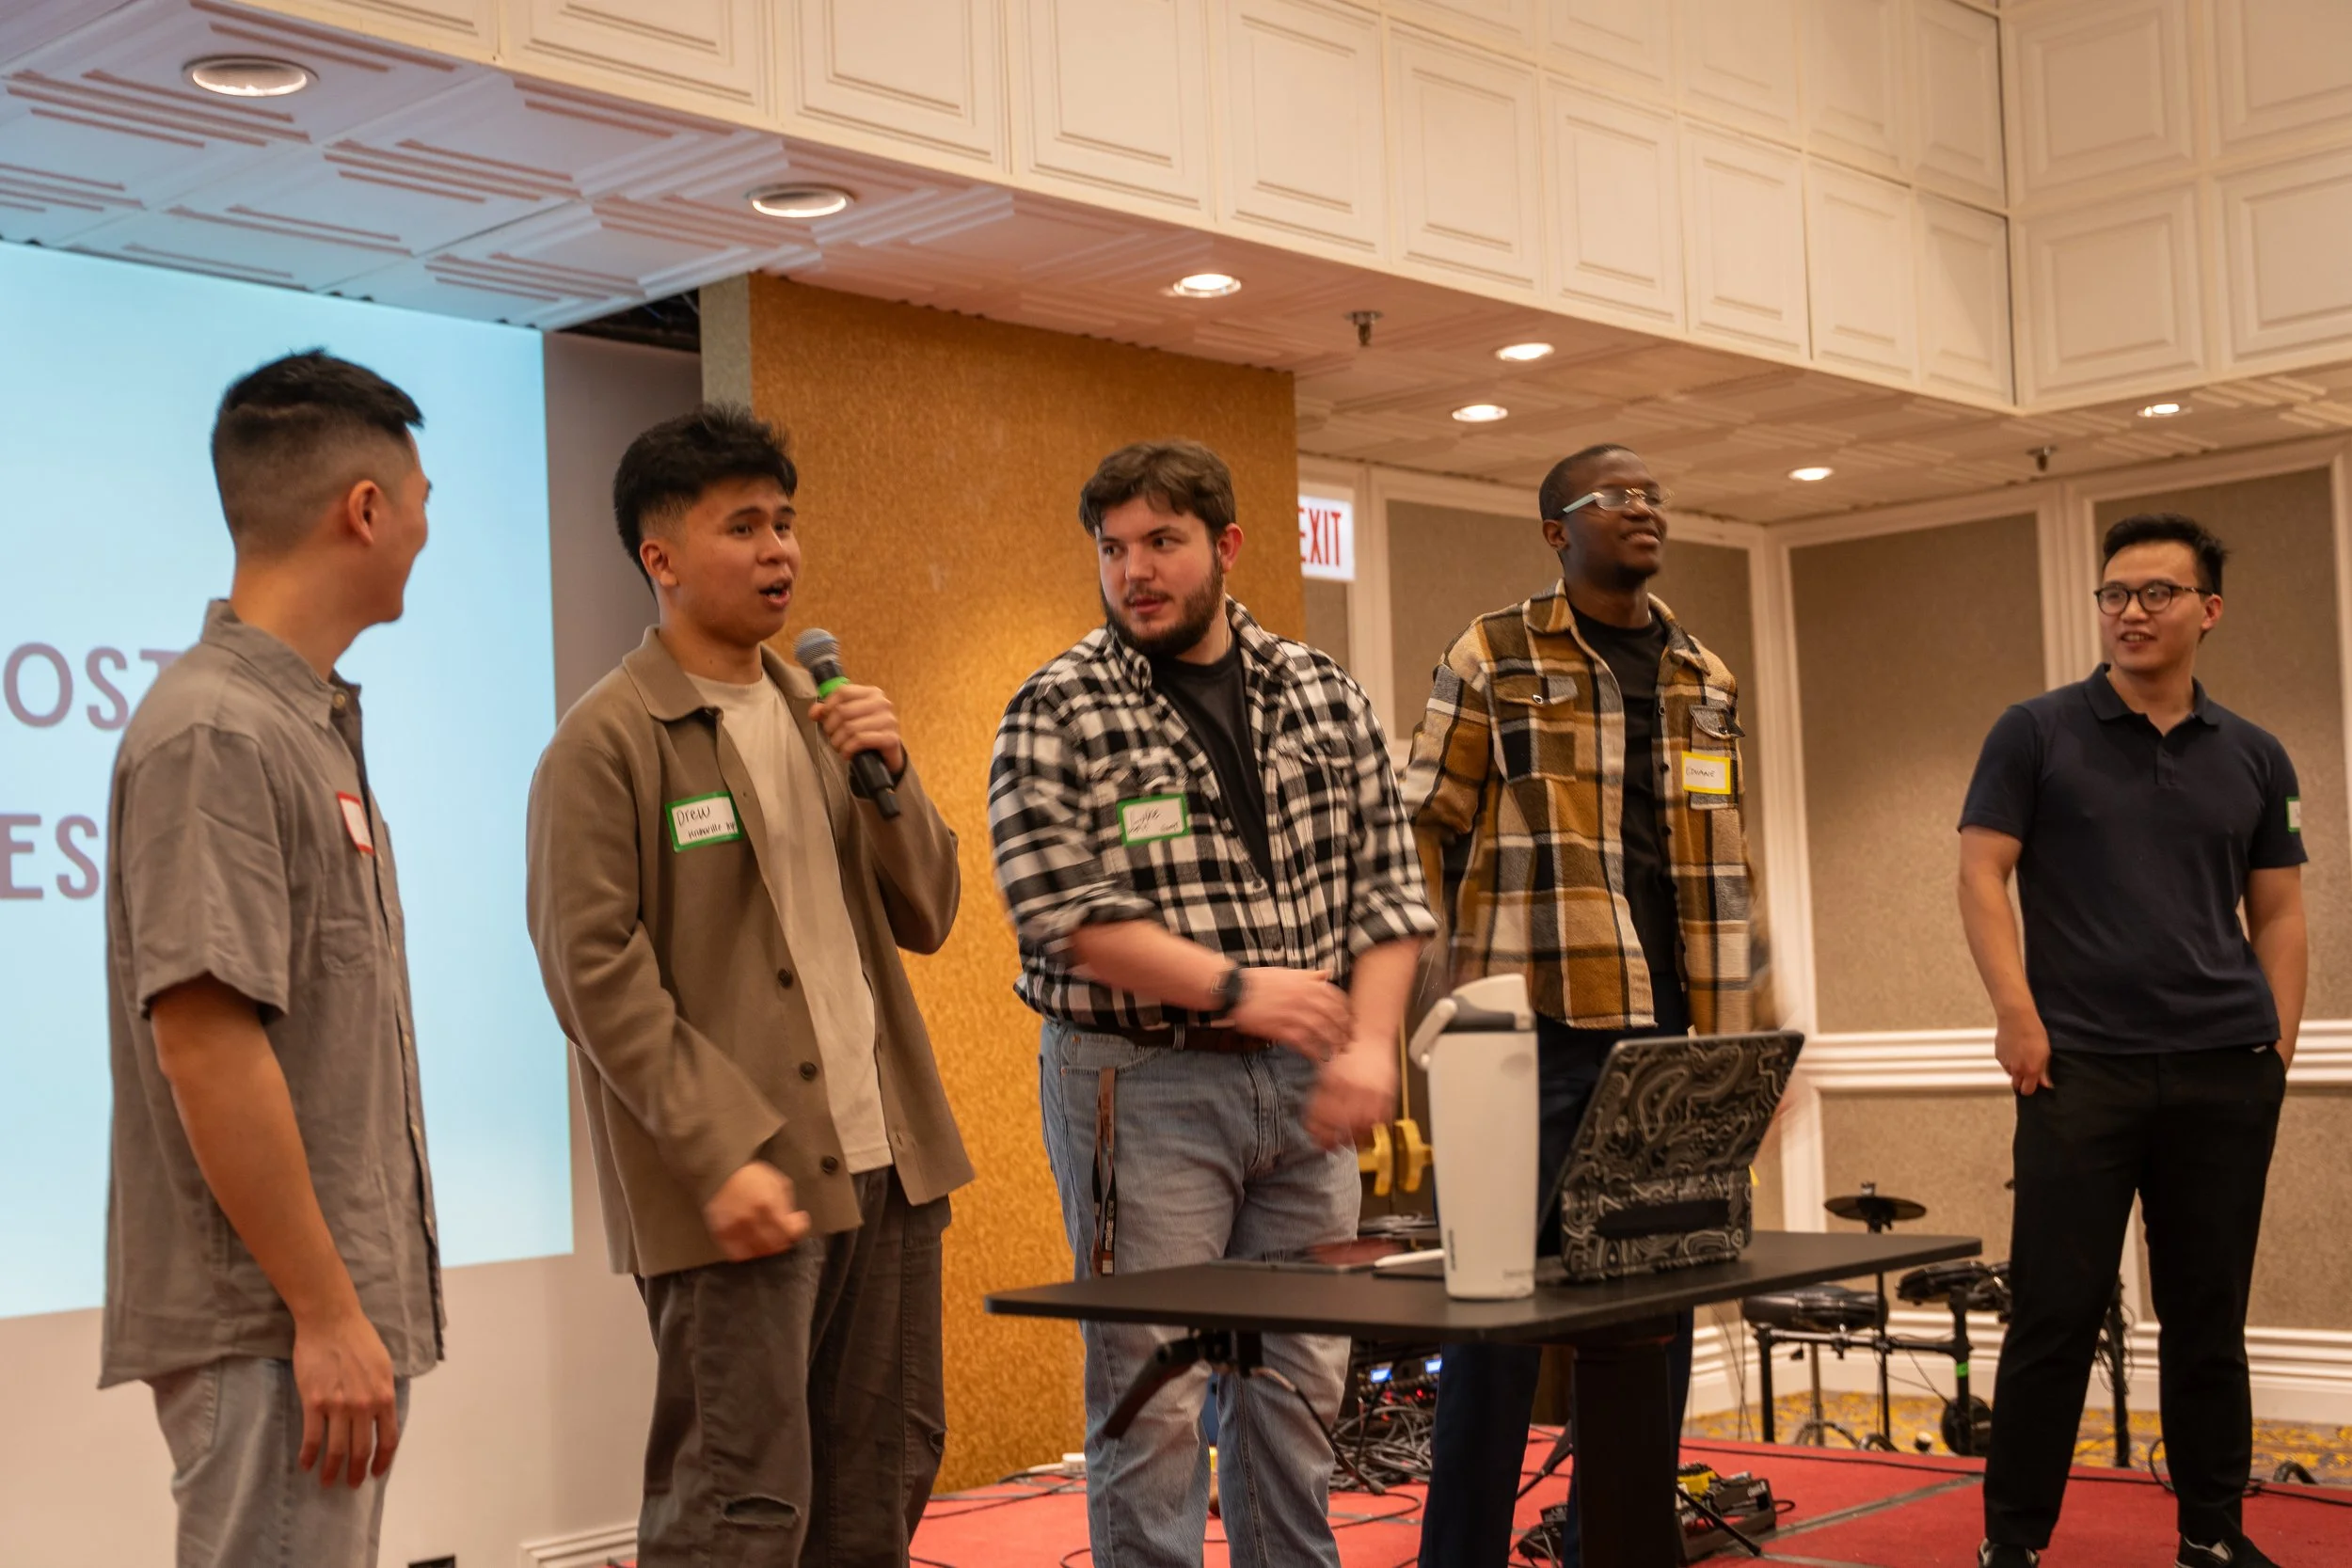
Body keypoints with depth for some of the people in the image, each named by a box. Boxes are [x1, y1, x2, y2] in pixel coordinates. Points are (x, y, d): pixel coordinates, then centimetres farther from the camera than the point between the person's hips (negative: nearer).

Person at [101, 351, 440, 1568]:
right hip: (276, 1325, -9)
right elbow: (206, 1043, -22)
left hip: (343, 1300, 9)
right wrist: (326, 1313, -19)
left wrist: (363, 1302, 17)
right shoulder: (218, 731, -16)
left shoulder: (313, 718, 13)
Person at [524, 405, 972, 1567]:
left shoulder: (820, 714, 13)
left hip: (883, 1159, 7)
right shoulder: (606, 742, -8)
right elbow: (596, 976, -13)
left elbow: (925, 920, 13)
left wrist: (889, 777, -4)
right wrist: (722, 1156, -18)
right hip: (741, 1184, -7)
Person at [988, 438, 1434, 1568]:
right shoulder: (1058, 716, -5)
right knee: (1152, 1394, -1)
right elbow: (1062, 909, -14)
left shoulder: (1324, 697, 8)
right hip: (1141, 1087, -4)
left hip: (1300, 1088, 5)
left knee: (1301, 1382, 11)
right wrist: (1235, 989, -18)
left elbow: (1387, 887, 8)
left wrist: (1370, 1045, -6)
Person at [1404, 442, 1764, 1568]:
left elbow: (1724, 861, 19)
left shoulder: (1704, 677, 15)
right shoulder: (1493, 658, -1)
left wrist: (1730, 1025, 14)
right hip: (1536, 1028, -5)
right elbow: (1422, 839, -1)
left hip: (1670, 1031, 5)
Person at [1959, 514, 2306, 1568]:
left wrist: (2279, 1049, 4)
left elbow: (2278, 911, 13)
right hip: (2081, 1066, -3)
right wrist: (2017, 1012, -12)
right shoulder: (2037, 734, 3)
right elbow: (1981, 874, -1)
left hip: (2225, 1071, 3)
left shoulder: (2253, 758, 11)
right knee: (2056, 1311, -1)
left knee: (2208, 1313, 9)